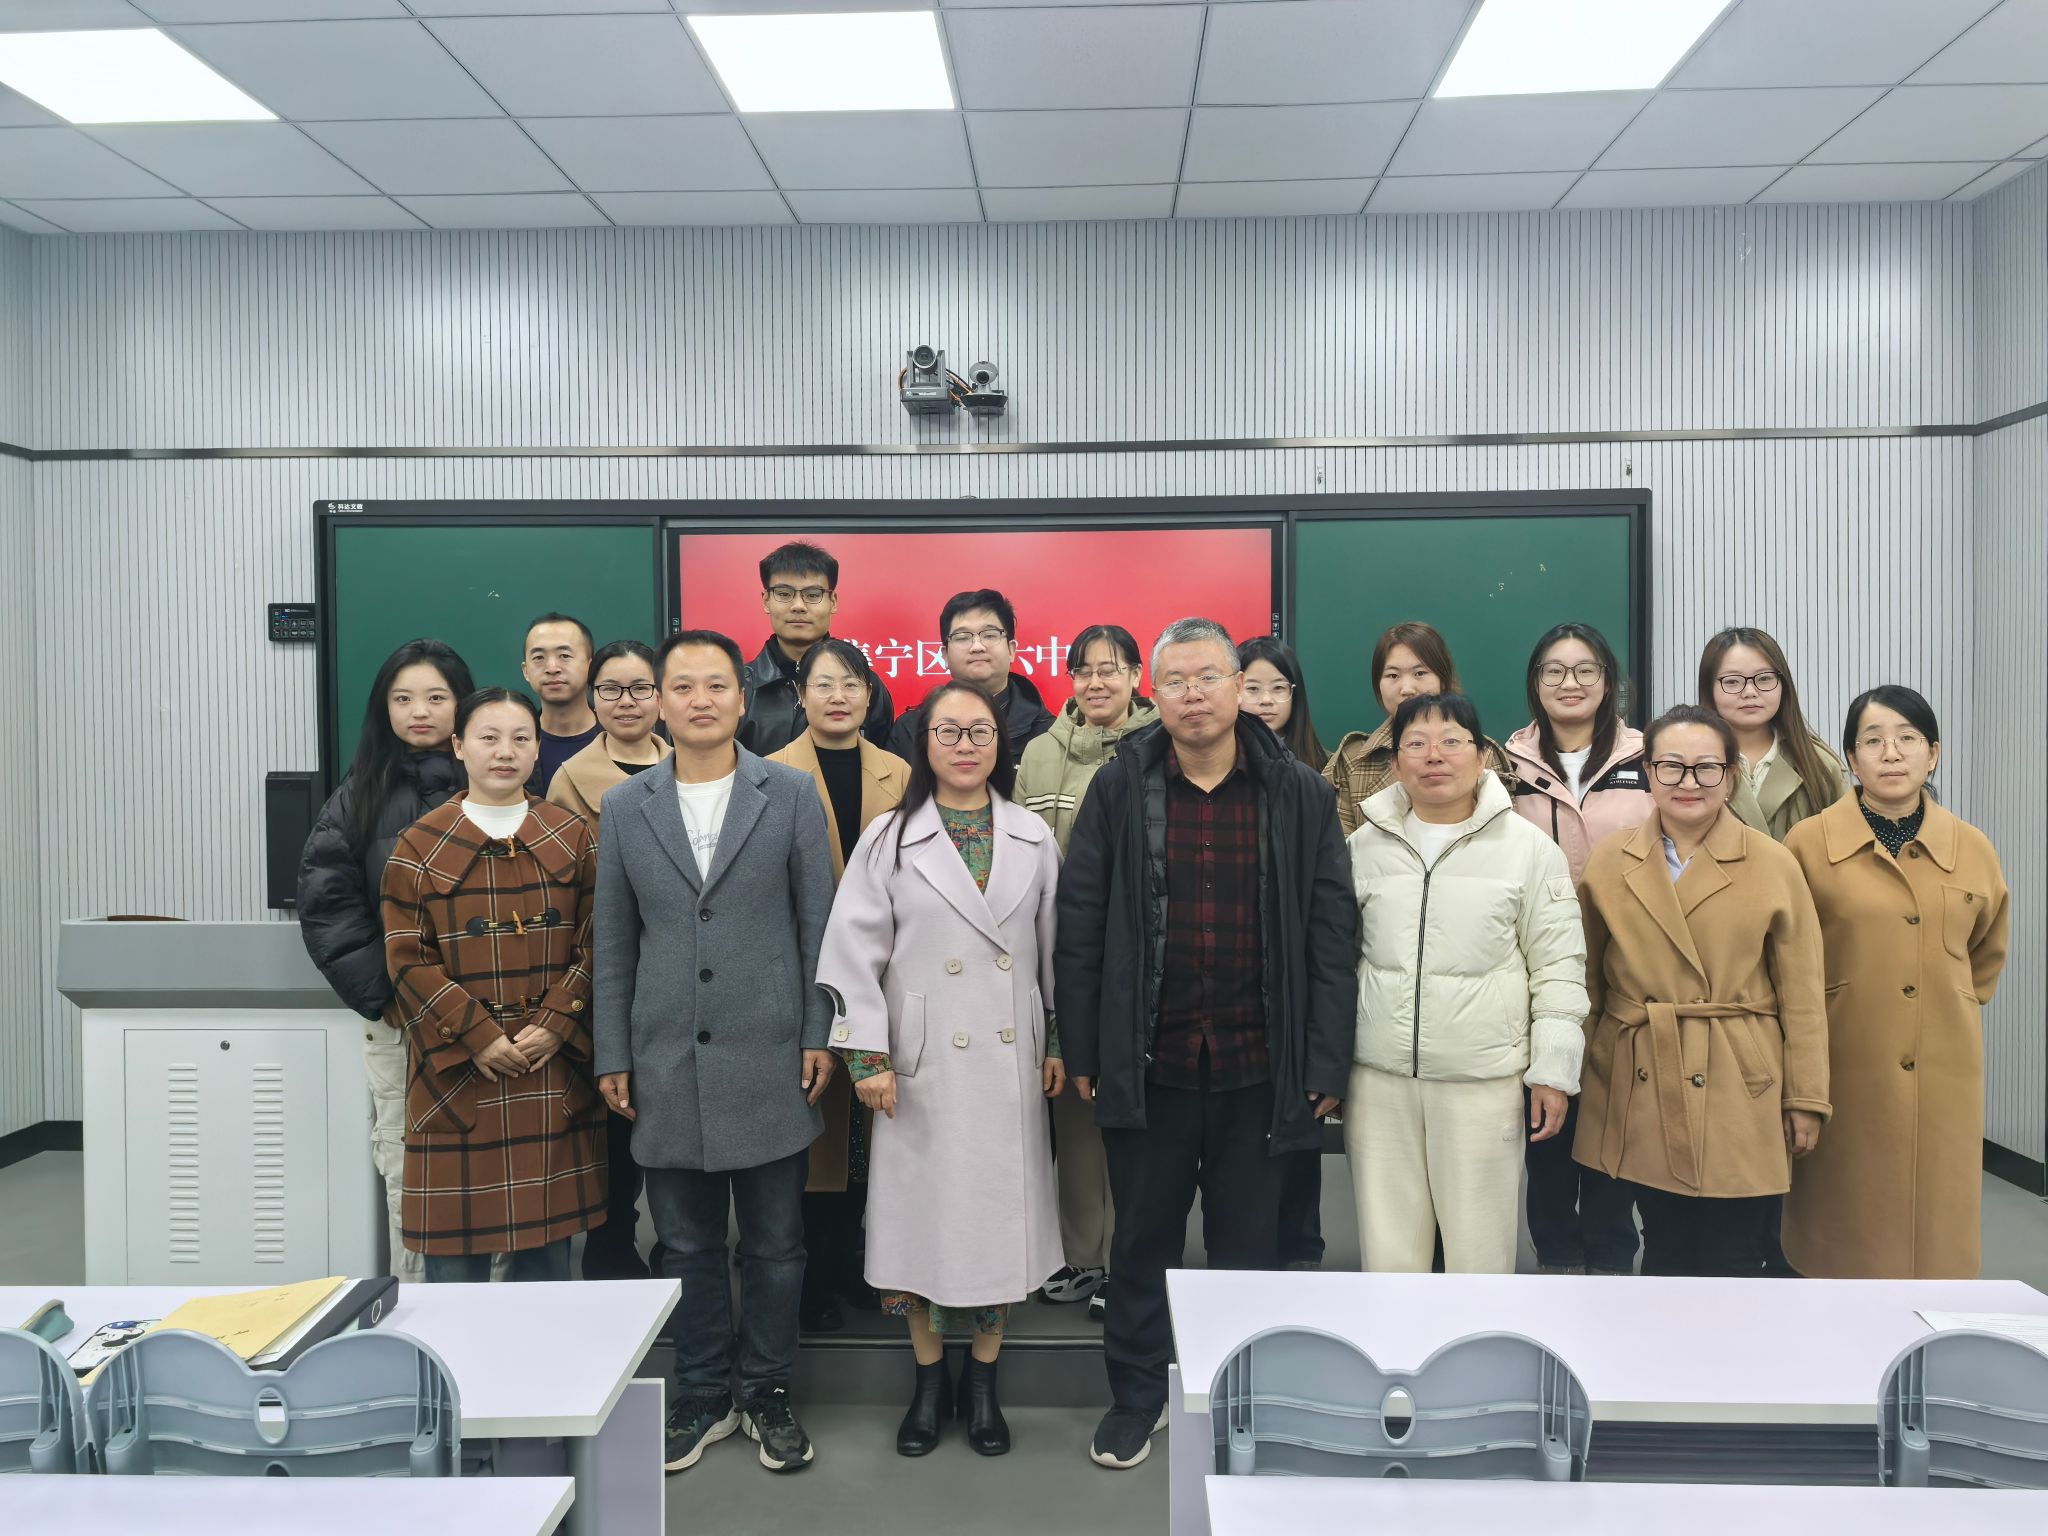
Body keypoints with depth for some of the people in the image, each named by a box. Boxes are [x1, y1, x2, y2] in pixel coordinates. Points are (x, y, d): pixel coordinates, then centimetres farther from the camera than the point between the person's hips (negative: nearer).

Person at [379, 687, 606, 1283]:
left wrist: (555, 1025, -9)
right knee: (457, 1246, 3)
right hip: (457, 1074, -2)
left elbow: (592, 944, 4)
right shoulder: (421, 845, 2)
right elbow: (409, 961, -2)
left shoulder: (571, 837, 7)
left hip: (554, 1073, 2)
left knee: (549, 1238, 9)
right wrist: (478, 1036, -12)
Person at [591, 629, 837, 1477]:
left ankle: (768, 1392, 28)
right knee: (687, 1244, 13)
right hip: (667, 1062, 2)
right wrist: (613, 1055, 6)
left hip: (768, 1058, -1)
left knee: (773, 1242, 9)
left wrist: (819, 1035, -3)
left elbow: (816, 924, 1)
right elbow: (613, 943, 8)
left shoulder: (791, 794, 0)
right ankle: (704, 1394, 31)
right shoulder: (625, 808, 6)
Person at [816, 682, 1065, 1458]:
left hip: (1009, 1064, 2)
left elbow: (1054, 949, 8)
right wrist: (868, 1056, -9)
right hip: (924, 1065, -1)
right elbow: (853, 951, -4)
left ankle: (982, 1380, 26)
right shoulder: (889, 838, -2)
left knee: (1002, 1214, 7)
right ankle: (929, 1380, 26)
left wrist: (1058, 1044, 7)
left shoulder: (1033, 836, 4)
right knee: (924, 1213, 6)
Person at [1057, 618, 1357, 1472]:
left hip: (1259, 1066, 0)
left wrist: (1326, 1063, -4)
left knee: (1247, 1242, 15)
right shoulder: (1119, 789, -2)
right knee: (1143, 1239, 15)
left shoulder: (1299, 796, -1)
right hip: (1146, 1061, 0)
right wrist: (1081, 1051, -2)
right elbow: (1079, 926, 0)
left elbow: (1331, 937, -1)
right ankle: (1137, 1395, 35)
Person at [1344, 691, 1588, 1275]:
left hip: (1485, 1080, -2)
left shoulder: (1530, 849, 1)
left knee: (1481, 1251, 5)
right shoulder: (1364, 847, 7)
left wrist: (1553, 1072, -4)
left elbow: (1558, 970, 1)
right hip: (1379, 1078, 2)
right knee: (1387, 1251, 10)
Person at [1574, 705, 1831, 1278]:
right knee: (1664, 1252, 13)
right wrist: (1573, 1082, 5)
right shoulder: (1608, 864, 2)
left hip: (1739, 1094, -1)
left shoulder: (1774, 865, -3)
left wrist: (1806, 1101, 1)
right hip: (1641, 1090, 2)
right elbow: (1587, 985, 7)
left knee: (1732, 1259, 5)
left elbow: (1802, 996, 0)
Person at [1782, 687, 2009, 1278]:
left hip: (1944, 1080, 3)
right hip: (1842, 1079, -3)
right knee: (1845, 1235, 6)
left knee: (1937, 1230, 9)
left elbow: (1986, 954, 21)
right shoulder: (1807, 844, -6)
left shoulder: (1973, 850, 4)